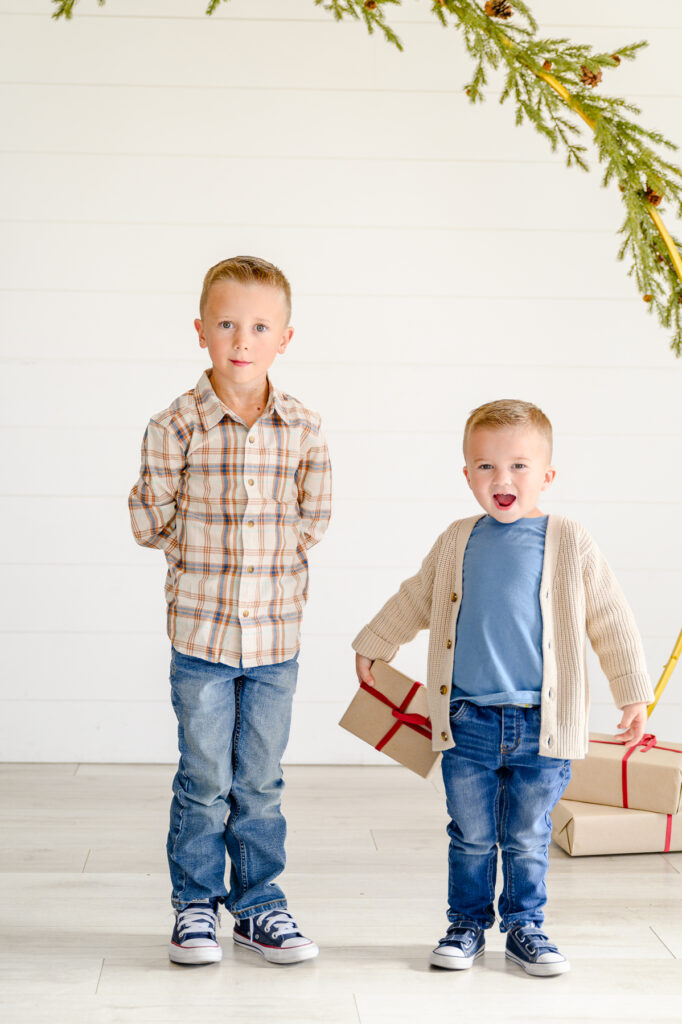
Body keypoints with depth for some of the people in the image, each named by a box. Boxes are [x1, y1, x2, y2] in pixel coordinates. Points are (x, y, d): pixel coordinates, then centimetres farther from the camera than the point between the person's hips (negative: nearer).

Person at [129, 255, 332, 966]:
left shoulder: (304, 428, -2)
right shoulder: (175, 426, -8)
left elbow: (313, 520, 6)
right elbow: (150, 521, -3)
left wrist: (248, 556, 2)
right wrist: (205, 559, 1)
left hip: (277, 635, 2)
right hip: (201, 633, -2)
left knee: (260, 782, 12)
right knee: (204, 782, 6)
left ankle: (258, 903, 26)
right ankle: (195, 905, 22)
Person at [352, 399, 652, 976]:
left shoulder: (570, 544, -2)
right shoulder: (458, 543, 5)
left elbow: (611, 621, 4)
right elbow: (414, 601, 22)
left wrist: (634, 694, 6)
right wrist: (372, 646, 30)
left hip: (542, 724, -1)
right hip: (469, 722, 2)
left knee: (527, 839, 8)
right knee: (471, 836, 9)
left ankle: (525, 926, 24)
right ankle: (468, 924, 24)